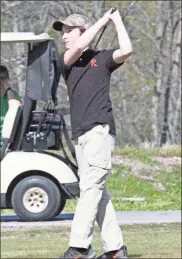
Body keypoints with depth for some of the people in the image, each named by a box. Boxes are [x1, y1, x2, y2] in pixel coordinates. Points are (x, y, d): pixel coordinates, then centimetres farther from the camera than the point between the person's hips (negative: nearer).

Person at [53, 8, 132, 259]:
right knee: (96, 191, 4)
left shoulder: (101, 57, 7)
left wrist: (117, 20, 1)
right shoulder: (65, 61, 17)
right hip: (80, 134, 6)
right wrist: (102, 20, 3)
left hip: (100, 130, -6)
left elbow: (126, 50, -11)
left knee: (90, 187, -14)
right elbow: (78, 48, -4)